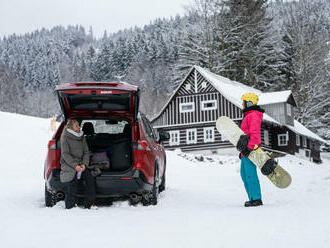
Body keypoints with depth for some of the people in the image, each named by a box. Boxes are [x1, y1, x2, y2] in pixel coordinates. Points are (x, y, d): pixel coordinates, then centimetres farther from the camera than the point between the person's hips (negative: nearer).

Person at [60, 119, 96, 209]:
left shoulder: (81, 137, 14)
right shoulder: (65, 137, -2)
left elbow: (86, 152, 13)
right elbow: (65, 154, -9)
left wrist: (84, 164, -5)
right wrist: (75, 165, -18)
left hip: (80, 164, 5)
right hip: (68, 165, -5)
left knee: (90, 178, -14)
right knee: (72, 182, -21)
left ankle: (89, 203, -7)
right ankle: (70, 206, -9)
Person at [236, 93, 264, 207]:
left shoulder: (254, 115, -11)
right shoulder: (248, 115, 22)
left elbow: (254, 134, -21)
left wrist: (249, 147, -26)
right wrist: (242, 150, 26)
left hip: (250, 150, -11)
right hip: (246, 149, 11)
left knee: (250, 174, -9)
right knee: (244, 174, 12)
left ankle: (257, 199, -5)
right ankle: (252, 198, 16)